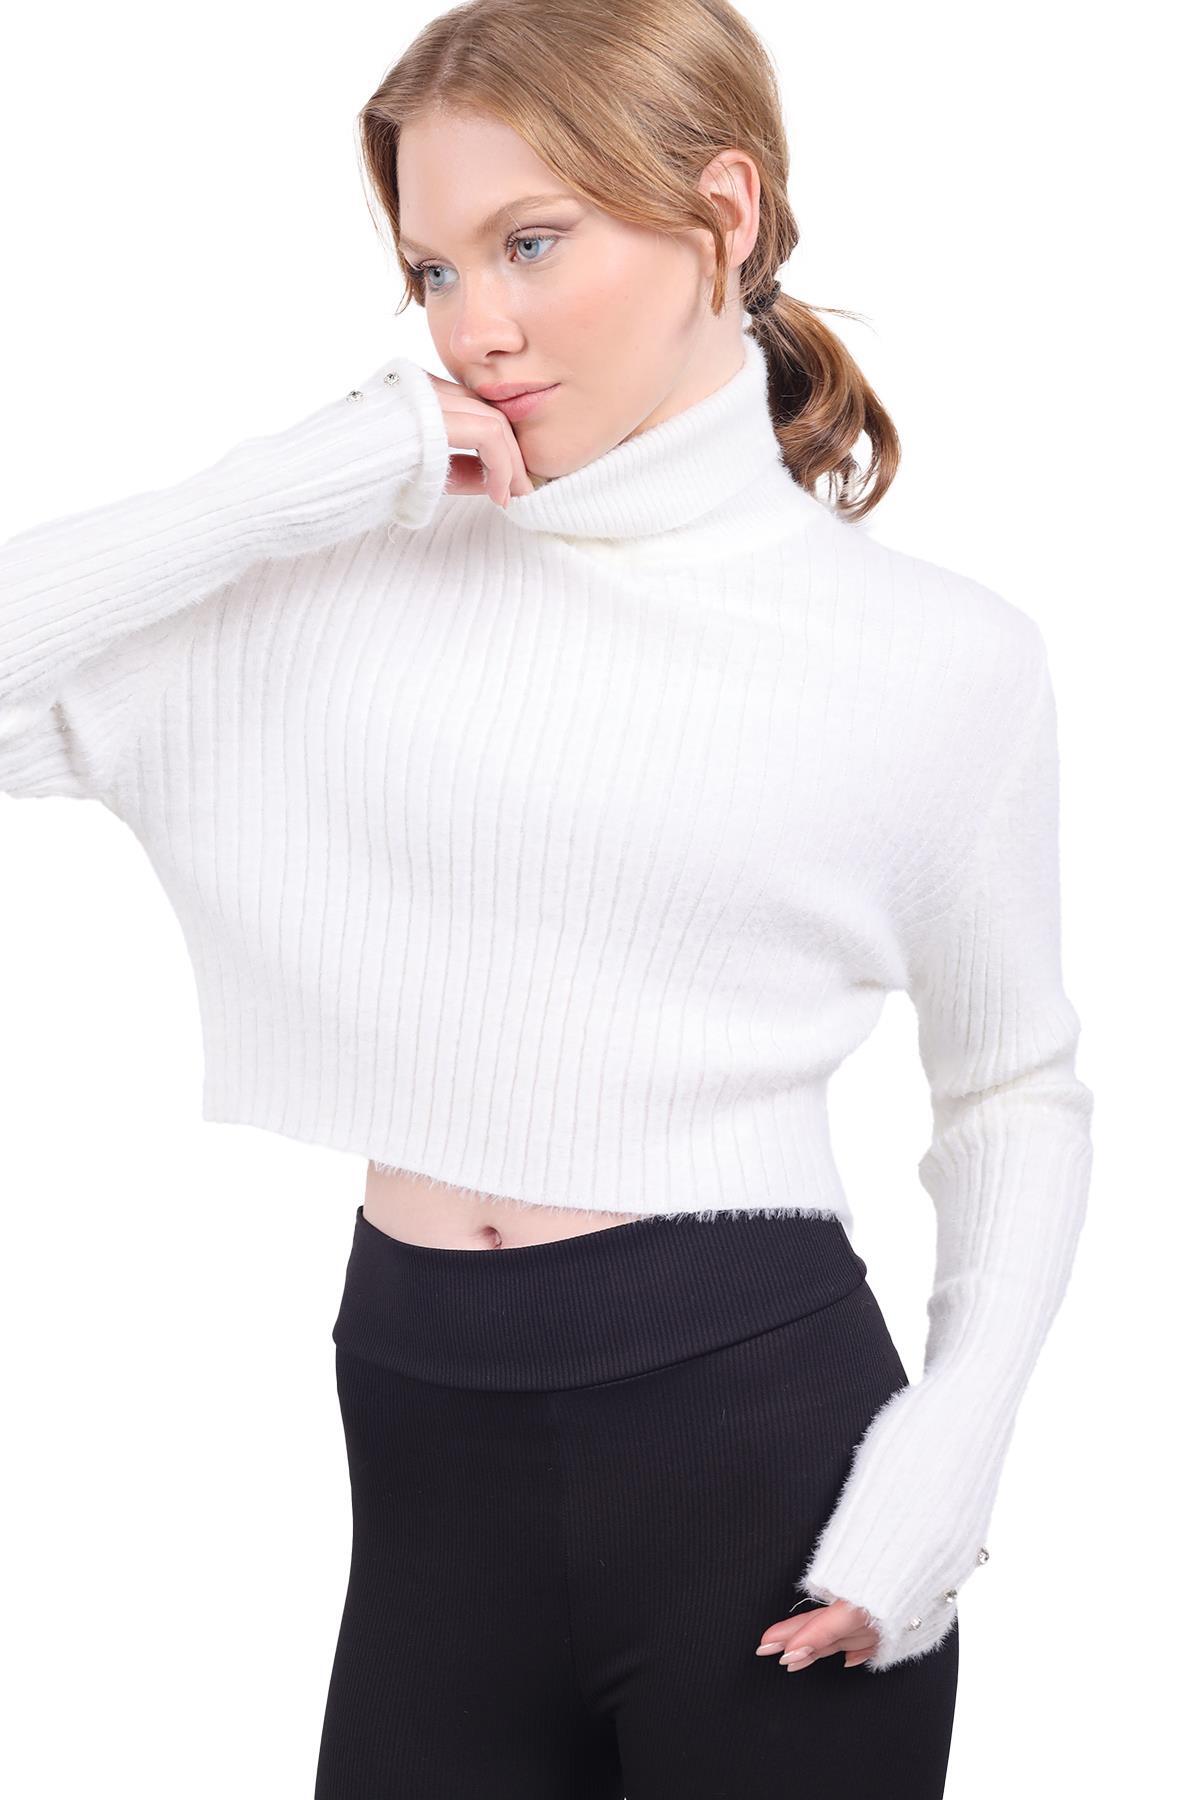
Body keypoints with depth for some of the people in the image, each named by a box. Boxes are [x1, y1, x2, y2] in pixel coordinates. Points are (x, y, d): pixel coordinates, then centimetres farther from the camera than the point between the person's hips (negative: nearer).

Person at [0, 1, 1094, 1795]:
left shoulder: (940, 656, 0)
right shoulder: (350, 579, 3)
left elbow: (1017, 1088, 8)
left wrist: (960, 1434, -6)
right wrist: (284, 487, -10)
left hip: (759, 1442, -2)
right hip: (433, 1456, 2)